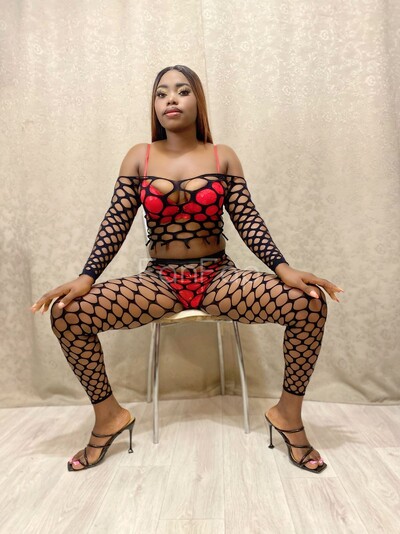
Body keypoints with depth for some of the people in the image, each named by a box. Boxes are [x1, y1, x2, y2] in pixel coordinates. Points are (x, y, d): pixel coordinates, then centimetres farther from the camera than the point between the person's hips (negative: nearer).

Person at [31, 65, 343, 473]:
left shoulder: (223, 157, 5)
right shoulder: (139, 157, 6)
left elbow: (248, 221, -1)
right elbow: (115, 225, 1)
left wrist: (283, 268, -17)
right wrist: (86, 278, -13)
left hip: (219, 277, 0)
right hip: (159, 280, 1)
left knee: (309, 304, -23)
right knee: (67, 313, -18)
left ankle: (288, 414, 1)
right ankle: (108, 415, 4)